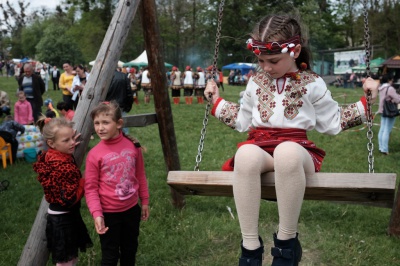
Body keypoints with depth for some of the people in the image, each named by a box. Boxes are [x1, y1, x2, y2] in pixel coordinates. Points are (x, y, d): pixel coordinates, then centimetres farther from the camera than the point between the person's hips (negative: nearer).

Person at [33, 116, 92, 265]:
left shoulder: (53, 156, -1)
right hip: (62, 218, -10)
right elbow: (69, 199, -29)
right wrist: (84, 183, -15)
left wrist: (69, 146, 10)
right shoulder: (60, 167, -29)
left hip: (67, 215, 10)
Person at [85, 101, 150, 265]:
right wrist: (96, 213, -22)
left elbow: (140, 176, 5)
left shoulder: (133, 146, -7)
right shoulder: (94, 154, -15)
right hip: (109, 213, -3)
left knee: (130, 250, 21)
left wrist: (144, 201, 9)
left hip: (132, 209, 3)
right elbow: (91, 188, -12)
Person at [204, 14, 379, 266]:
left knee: (286, 152, -43)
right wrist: (217, 100, 28)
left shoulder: (312, 83, 10)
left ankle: (287, 241, -25)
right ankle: (250, 245, -30)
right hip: (259, 146, 2)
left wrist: (366, 101, 10)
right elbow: (243, 121, 29)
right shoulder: (256, 82, 18)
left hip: (296, 148, -2)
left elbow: (333, 123, 15)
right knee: (246, 154, -39)